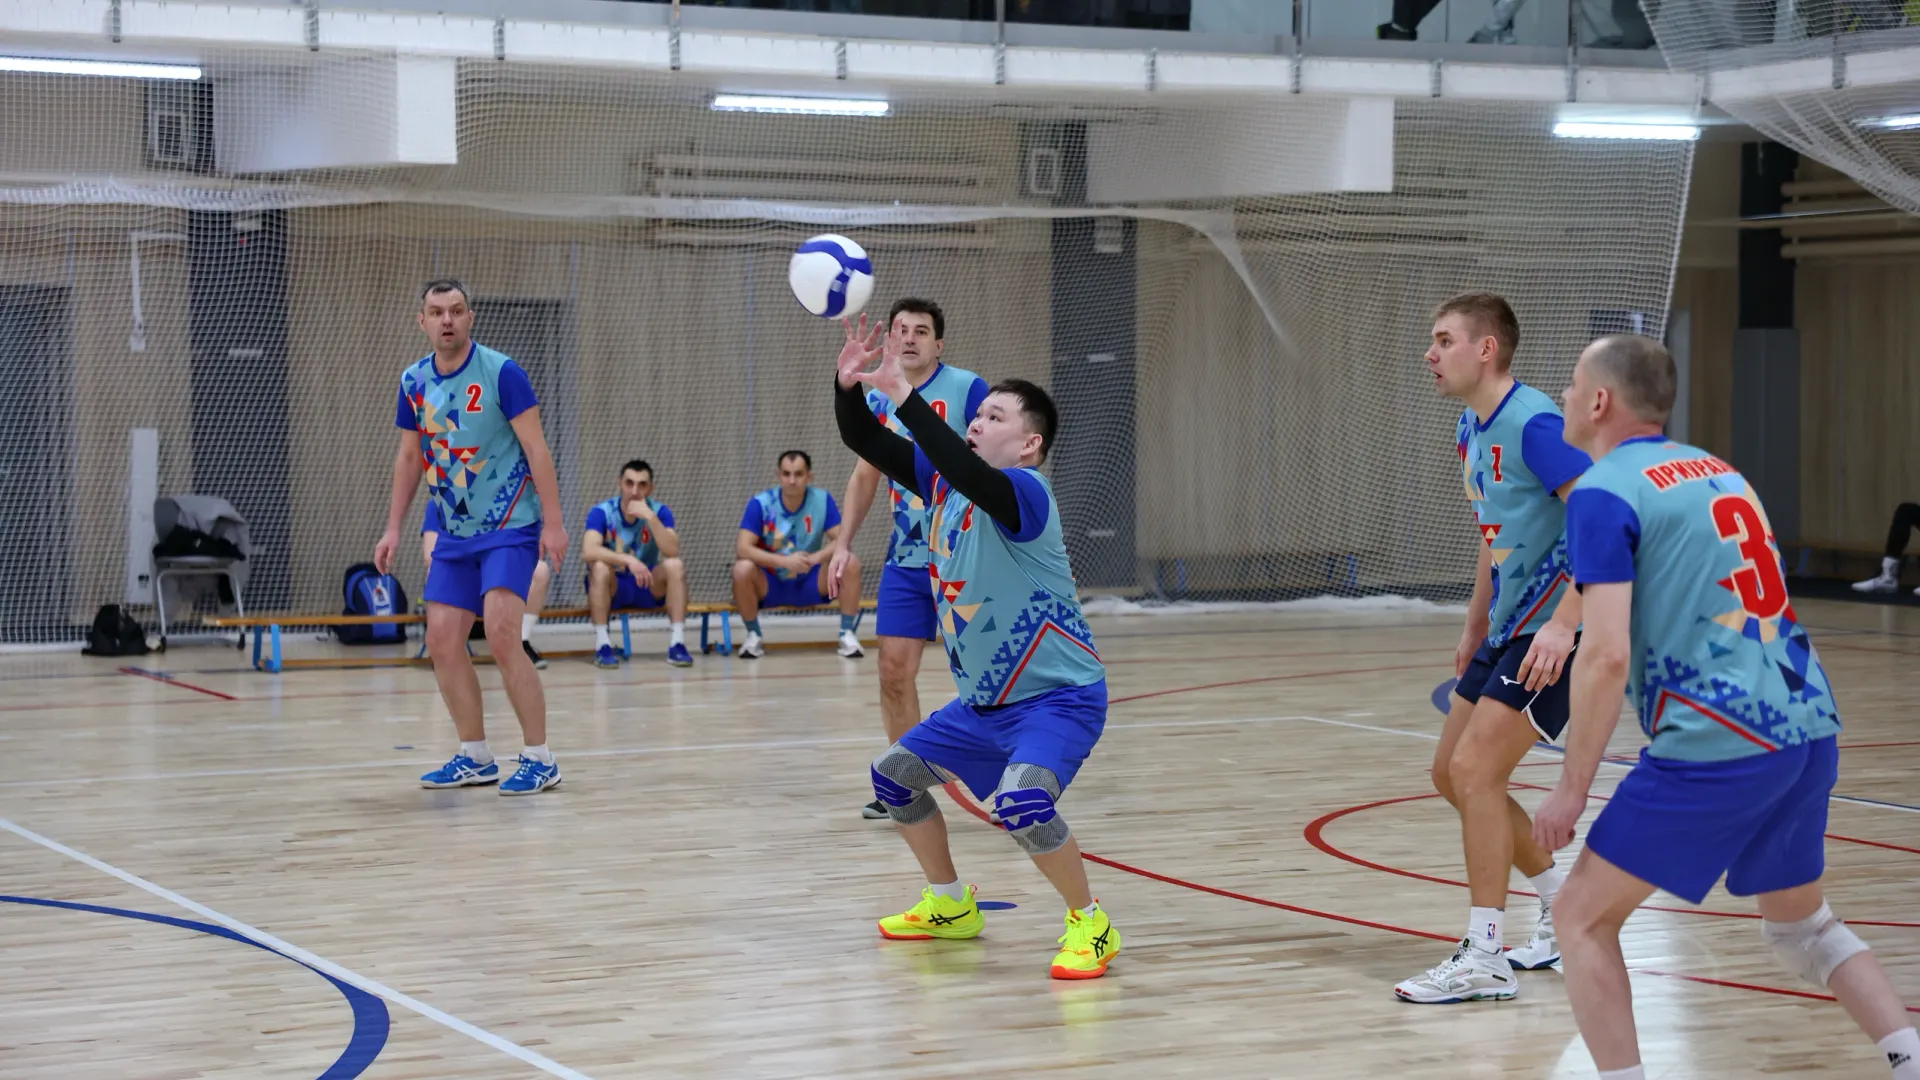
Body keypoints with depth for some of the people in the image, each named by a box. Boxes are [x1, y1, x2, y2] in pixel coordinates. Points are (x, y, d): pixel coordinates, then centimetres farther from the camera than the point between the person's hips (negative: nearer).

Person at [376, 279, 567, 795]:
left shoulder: (501, 372, -12)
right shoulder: (414, 381, 4)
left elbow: (536, 448, -13)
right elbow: (409, 456, 14)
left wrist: (553, 522, -18)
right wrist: (393, 528, 9)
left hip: (510, 529, -6)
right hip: (454, 534, 6)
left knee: (500, 635, -17)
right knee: (442, 640, 1)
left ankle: (539, 760, -8)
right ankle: (476, 757, 14)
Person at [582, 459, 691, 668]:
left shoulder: (660, 511, -8)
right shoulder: (602, 512, -14)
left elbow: (672, 552, -23)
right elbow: (588, 551, -32)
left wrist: (651, 517, -33)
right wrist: (628, 560, -44)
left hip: (648, 587, 2)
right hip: (613, 588, -2)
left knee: (675, 565, -25)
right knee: (600, 567, -33)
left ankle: (677, 643, -25)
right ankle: (602, 645, -28)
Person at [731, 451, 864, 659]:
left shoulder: (822, 500, -9)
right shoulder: (760, 504, -14)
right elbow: (742, 548, -22)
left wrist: (815, 558, -33)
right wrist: (785, 561, -35)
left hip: (810, 585, 1)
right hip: (770, 586, -1)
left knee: (851, 563, -23)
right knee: (742, 569, -32)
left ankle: (847, 634, -10)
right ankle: (753, 636, -9)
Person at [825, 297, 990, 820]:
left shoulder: (968, 390, -9)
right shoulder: (878, 400, 6)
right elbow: (865, 474, 17)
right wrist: (843, 543, 10)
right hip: (905, 560, 5)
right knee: (894, 670, 1)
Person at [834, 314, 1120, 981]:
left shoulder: (1025, 491, -22)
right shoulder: (942, 481, 2)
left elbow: (971, 475, -44)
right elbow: (864, 441, 1)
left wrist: (903, 395, -45)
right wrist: (850, 383, -18)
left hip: (1058, 696, -9)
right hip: (985, 699, 9)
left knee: (1021, 801, -32)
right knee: (893, 775, 15)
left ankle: (1090, 926, -12)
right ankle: (950, 907, 32)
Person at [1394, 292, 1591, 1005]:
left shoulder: (1533, 424, -19)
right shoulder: (1471, 431, 11)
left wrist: (1563, 624, -32)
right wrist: (1475, 626, 24)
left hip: (1553, 631, -10)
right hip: (1508, 625, 10)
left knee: (1475, 769, -15)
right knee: (1450, 774, 13)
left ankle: (1485, 961, -8)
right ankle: (1565, 916, 28)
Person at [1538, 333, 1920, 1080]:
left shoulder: (1604, 494, -6)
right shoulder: (1715, 469, 19)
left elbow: (1607, 657, -15)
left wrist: (1572, 787, -9)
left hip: (1718, 744, -8)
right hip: (1809, 724, 8)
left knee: (1583, 916, 4)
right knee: (1800, 922, 26)